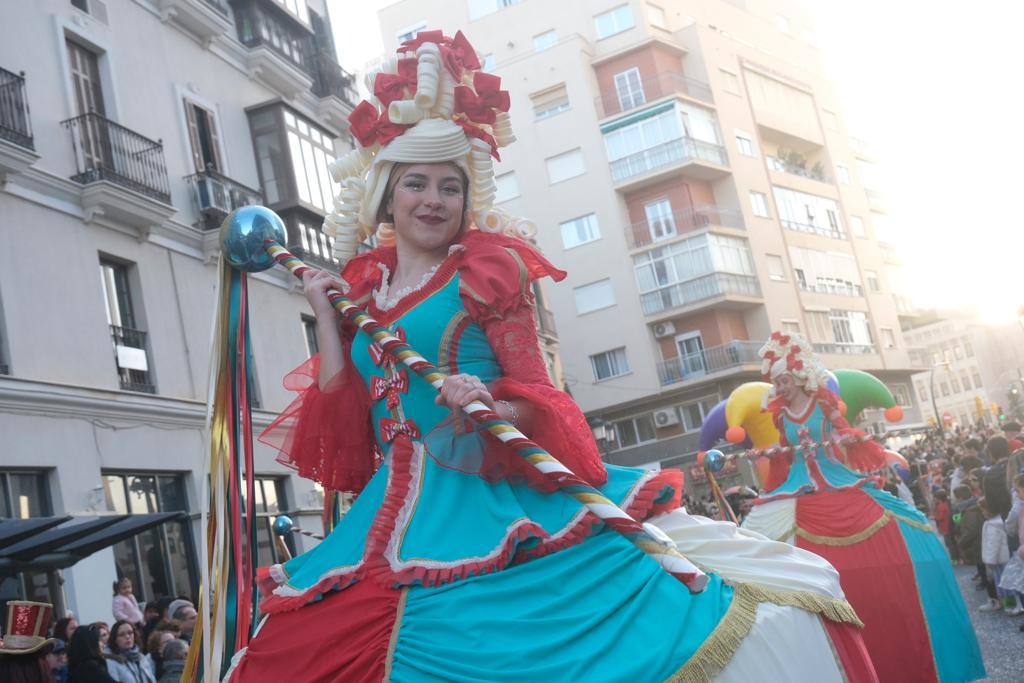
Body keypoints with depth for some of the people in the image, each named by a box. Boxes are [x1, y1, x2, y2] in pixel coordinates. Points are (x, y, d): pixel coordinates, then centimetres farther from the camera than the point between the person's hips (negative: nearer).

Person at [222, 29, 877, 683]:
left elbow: (535, 398, 0)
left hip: (496, 500, -3)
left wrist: (489, 410, -22)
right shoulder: (358, 288, 15)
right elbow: (344, 426, 10)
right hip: (401, 518, 4)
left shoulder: (488, 272, 4)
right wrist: (326, 317, 7)